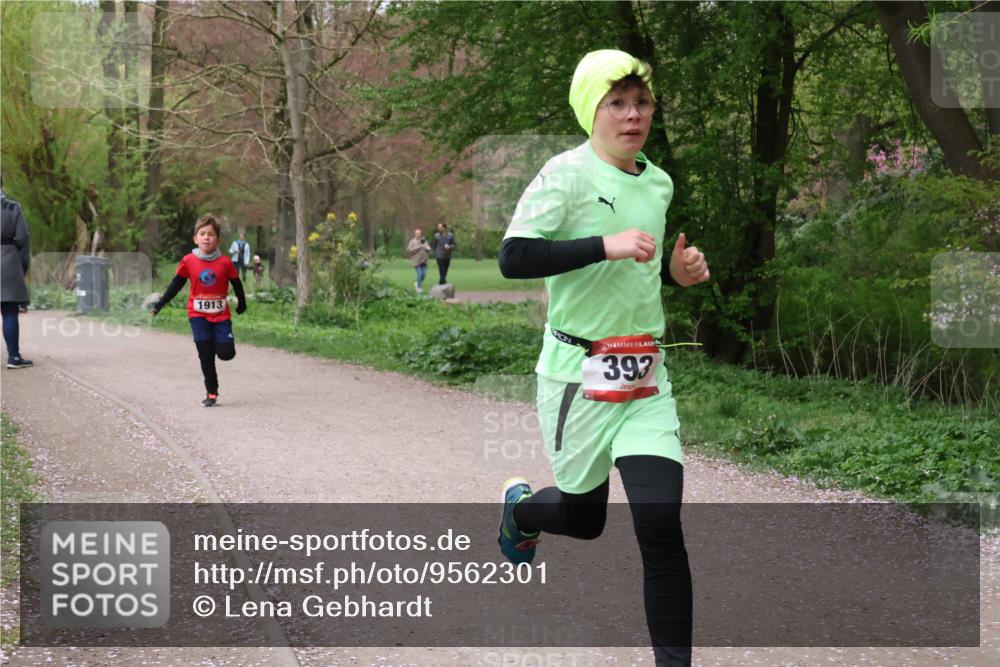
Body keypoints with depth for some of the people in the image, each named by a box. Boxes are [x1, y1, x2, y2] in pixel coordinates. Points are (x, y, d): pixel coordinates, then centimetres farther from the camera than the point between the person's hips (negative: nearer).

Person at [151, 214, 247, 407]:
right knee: (205, 354, -3)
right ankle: (211, 393, 7)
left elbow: (236, 283, 6)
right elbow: (176, 284, 4)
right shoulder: (188, 261, -6)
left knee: (226, 353, -8)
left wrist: (242, 304, 16)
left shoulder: (225, 262, -8)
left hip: (221, 314, 0)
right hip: (198, 314, 0)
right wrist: (159, 305, 3)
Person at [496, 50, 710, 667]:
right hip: (579, 373, -4)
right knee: (584, 517, 14)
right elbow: (513, 258, -22)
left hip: (646, 377, 4)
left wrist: (675, 269, 5)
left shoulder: (659, 184, 9)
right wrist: (607, 246, -28)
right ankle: (520, 506, 50)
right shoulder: (566, 174, -11)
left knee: (661, 526, -9)